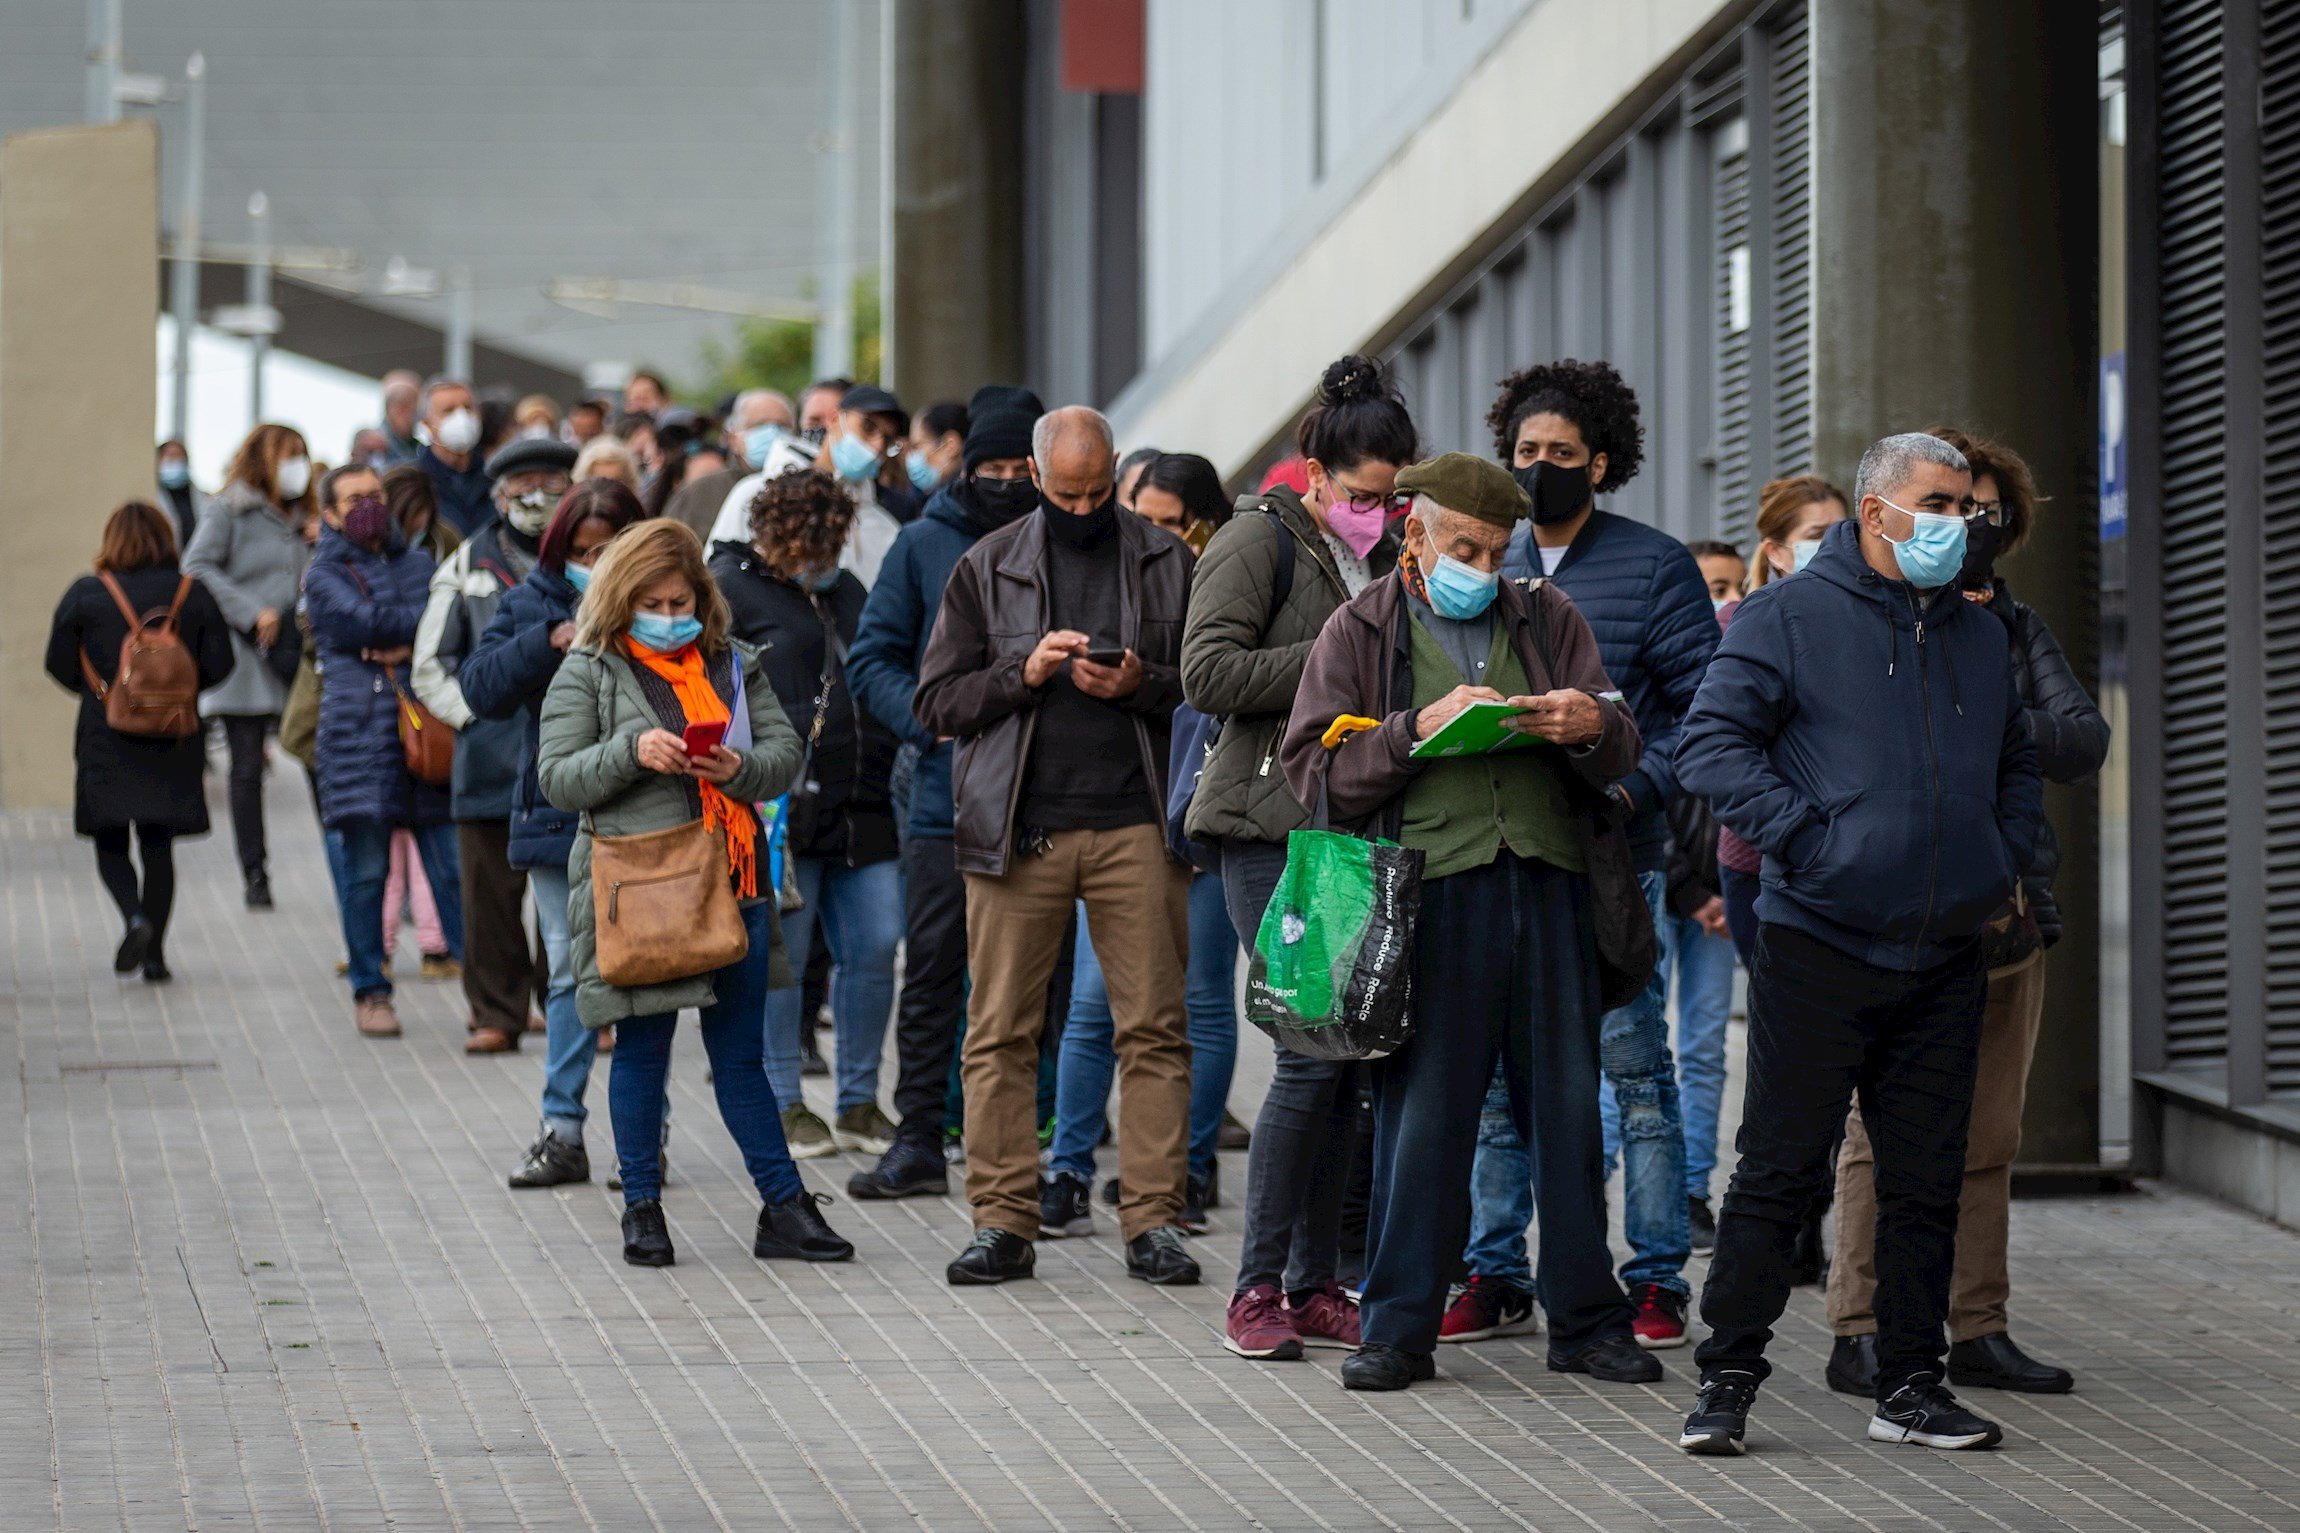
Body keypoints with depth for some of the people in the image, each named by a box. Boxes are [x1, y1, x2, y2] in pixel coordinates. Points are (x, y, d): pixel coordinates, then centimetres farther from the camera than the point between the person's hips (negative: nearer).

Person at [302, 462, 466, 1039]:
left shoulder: (418, 563, 19)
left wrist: (409, 646, -11)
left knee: (455, 867, -3)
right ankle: (369, 991, 9)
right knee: (365, 871, -1)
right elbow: (368, 622, -10)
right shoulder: (323, 576, 7)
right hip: (359, 732, -2)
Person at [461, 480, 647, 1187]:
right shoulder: (531, 603, 6)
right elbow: (480, 684, -4)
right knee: (571, 971, 8)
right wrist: (547, 644, -16)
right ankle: (563, 1133, 13)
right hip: (557, 809, 2)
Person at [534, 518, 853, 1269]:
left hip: (731, 883, 3)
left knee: (741, 1053, 8)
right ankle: (642, 1208, 14)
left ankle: (783, 1206, 10)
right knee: (642, 1046, 4)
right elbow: (558, 779, -5)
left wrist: (742, 769, -12)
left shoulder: (732, 664, 12)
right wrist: (632, 751, -21)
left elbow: (786, 751, 9)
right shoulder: (589, 672, 1)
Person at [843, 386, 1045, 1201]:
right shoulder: (925, 544, 5)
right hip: (947, 798, 1)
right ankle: (917, 1139, 11)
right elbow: (872, 658, 6)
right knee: (932, 970, 4)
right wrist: (931, 719, -11)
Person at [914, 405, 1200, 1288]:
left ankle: (1153, 1220, 1)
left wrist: (1143, 685, -10)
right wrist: (1024, 672, -8)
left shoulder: (1167, 564, 10)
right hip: (1017, 832, 0)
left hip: (1133, 825, 0)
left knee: (1154, 1028, -3)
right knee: (1001, 1033, 0)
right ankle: (1003, 1222, 5)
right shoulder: (987, 569, 11)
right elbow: (936, 701, 7)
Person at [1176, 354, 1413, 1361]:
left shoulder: (1384, 558, 17)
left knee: (1348, 1057, 5)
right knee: (1314, 1052, -13)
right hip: (1272, 827, -7)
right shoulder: (1261, 542, -3)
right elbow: (1207, 673, -14)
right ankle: (1258, 1288, -4)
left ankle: (1314, 1287, 12)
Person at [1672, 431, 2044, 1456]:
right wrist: (1806, 839, -16)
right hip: (1817, 947, -5)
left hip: (1946, 958, 5)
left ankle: (1910, 1387, 14)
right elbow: (1712, 744, -9)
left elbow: (2017, 764, 30)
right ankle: (1728, 1379, 4)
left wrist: (2009, 861, 13)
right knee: (1778, 1170, -3)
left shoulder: (1980, 638, 17)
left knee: (1926, 1179, 7)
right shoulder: (1787, 618, -2)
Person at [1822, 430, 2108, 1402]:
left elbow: (2085, 743, 5)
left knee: (1987, 1138, 9)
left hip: (2009, 911, 6)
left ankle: (1978, 1330, 14)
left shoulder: (2017, 630, 16)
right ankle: (1860, 1333, -3)